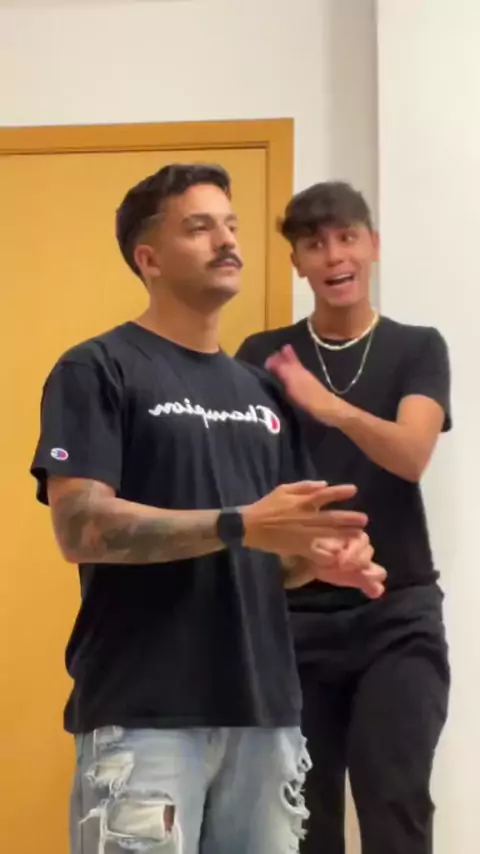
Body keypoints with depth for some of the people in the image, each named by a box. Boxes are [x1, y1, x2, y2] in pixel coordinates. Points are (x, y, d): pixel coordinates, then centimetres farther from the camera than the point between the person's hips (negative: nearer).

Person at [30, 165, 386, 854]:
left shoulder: (262, 390, 16)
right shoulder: (97, 370, -3)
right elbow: (80, 528, -15)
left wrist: (321, 557, -3)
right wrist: (241, 525, -23)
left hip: (263, 709, 6)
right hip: (145, 715, -6)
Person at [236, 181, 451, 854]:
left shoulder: (418, 349, 4)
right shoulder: (263, 358, 6)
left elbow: (411, 456, -14)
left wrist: (324, 402, -32)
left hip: (397, 612, -1)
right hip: (294, 614, 1)